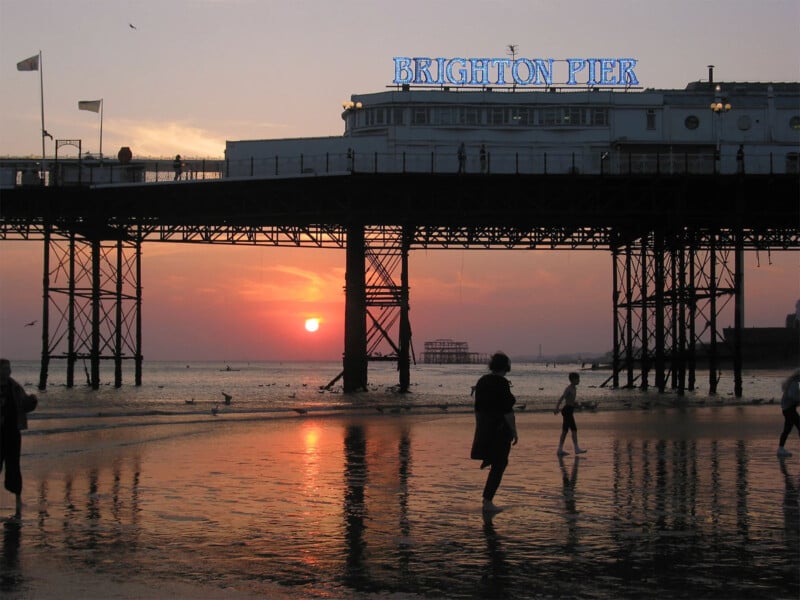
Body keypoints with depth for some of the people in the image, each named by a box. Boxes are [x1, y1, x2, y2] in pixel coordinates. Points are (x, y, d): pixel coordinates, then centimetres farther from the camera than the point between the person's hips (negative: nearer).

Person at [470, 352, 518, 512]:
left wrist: (479, 428, 21)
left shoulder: (482, 381, 6)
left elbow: (477, 408, 12)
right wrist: (514, 431, -12)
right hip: (500, 428, -7)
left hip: (484, 427, 8)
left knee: (500, 462, 28)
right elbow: (507, 410, -19)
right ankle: (488, 502, 0)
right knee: (498, 466, 1)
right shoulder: (502, 383, -17)